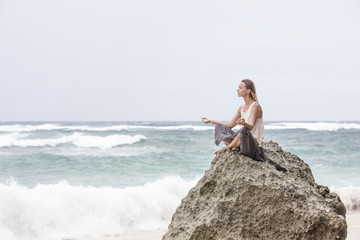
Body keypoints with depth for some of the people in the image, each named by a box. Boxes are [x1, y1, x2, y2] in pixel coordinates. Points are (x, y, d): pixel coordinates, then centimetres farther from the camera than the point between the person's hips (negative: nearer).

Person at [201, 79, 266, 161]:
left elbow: (251, 126, -26)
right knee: (219, 128, -2)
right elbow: (230, 125, 16)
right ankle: (235, 147, -20)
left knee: (244, 130, -39)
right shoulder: (241, 108, 11)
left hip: (255, 143, -7)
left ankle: (225, 148, -17)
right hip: (245, 141, 8)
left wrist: (244, 123, -50)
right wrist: (211, 121, 13)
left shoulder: (255, 106, -12)